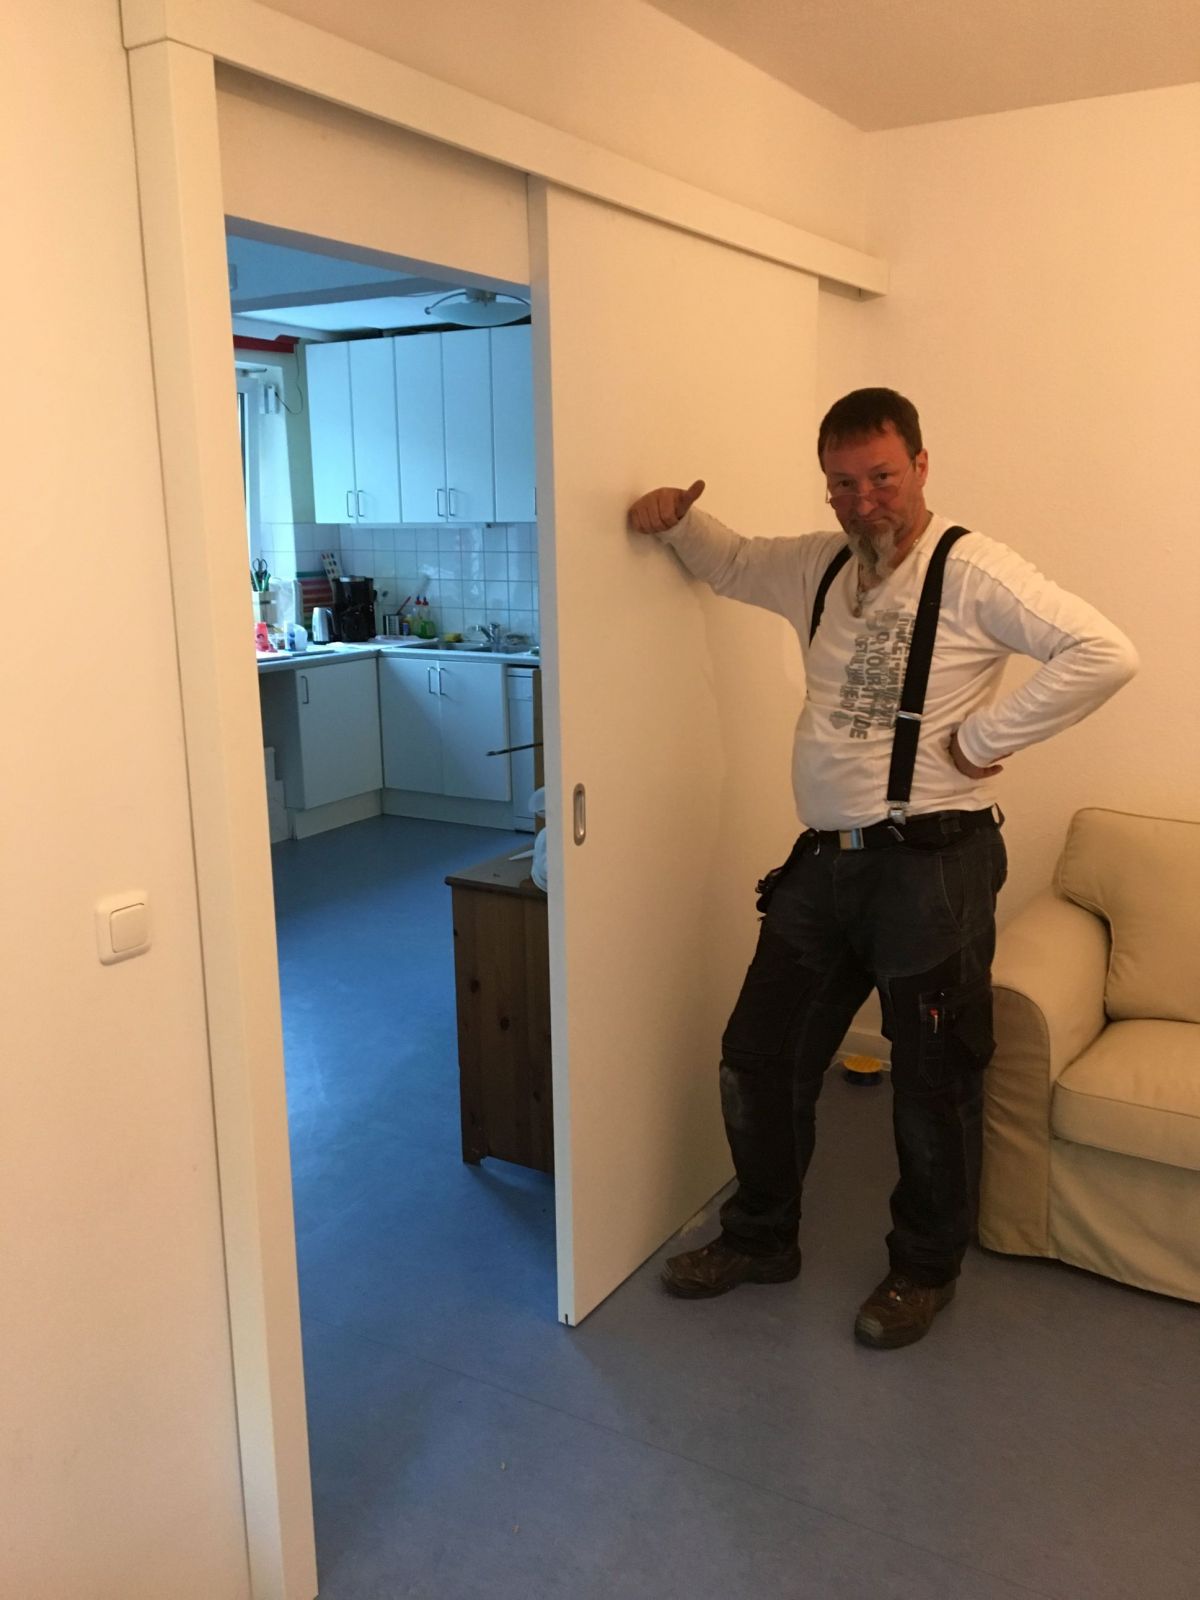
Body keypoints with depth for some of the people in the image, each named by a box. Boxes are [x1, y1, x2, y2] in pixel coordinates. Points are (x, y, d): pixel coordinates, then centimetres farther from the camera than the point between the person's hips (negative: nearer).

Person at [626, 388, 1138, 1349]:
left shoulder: (974, 573, -11)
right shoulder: (819, 567, 10)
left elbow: (1104, 654, -20)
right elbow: (730, 563, 27)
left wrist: (984, 736, -18)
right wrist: (677, 518, 6)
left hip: (932, 865, -6)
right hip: (824, 862, 7)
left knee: (933, 1086, 9)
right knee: (760, 1059, 13)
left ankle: (924, 1270, 32)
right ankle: (761, 1238, 35)